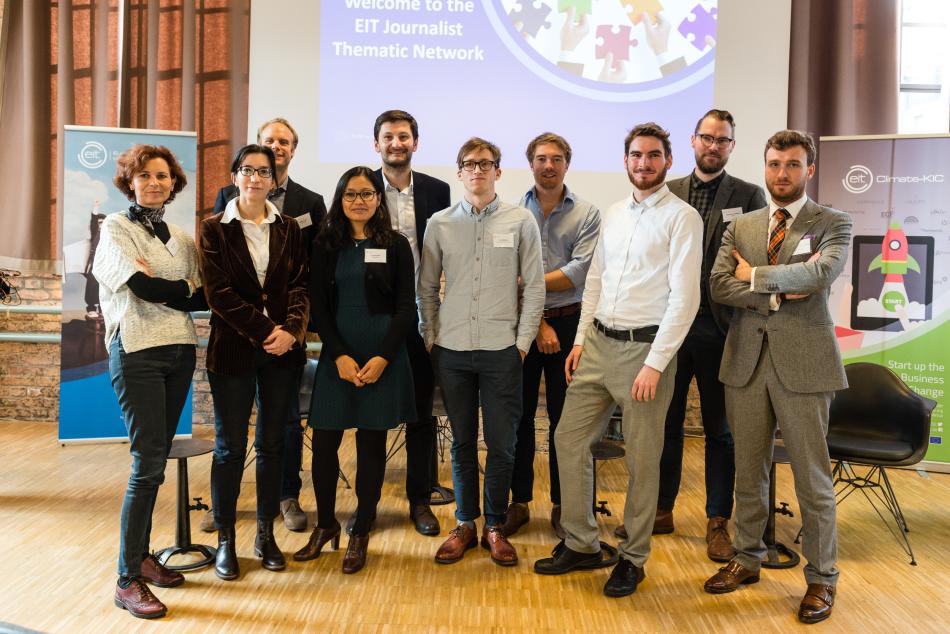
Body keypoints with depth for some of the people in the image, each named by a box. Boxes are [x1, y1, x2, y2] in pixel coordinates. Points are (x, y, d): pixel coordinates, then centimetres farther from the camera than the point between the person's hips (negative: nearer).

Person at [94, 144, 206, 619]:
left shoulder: (182, 238, 15)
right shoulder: (116, 228, 0)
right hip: (138, 351, -5)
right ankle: (128, 580, 0)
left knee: (156, 459, 11)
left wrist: (163, 293, -7)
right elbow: (142, 285, -13)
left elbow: (201, 299, 10)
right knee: (148, 462, -9)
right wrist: (187, 290, -1)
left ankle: (142, 555, 24)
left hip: (181, 351, 6)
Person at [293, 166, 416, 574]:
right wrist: (339, 356, -9)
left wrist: (382, 358, -11)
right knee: (324, 443, 3)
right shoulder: (325, 245, 6)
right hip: (336, 355, 1)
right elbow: (318, 307, 2)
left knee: (372, 444, 5)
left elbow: (406, 307, -1)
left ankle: (360, 533, 21)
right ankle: (325, 525, 25)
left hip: (383, 357, -1)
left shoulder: (395, 245, 2)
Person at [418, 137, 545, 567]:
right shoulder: (439, 224, 5)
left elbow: (534, 286, 1)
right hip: (451, 350, 2)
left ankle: (495, 526, 22)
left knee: (501, 444, 4)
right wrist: (431, 338, 4)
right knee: (462, 442, 11)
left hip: (501, 350, -1)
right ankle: (464, 524, 26)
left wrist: (522, 342, -3)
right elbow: (427, 288, 9)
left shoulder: (521, 221, 1)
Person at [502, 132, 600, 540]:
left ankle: (562, 504, 21)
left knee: (565, 418, 7)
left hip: (568, 324, -1)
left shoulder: (588, 214, 2)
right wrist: (537, 322, -11)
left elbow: (579, 273, -10)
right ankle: (519, 502, 21)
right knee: (520, 416, 7)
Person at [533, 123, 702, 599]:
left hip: (645, 347, -6)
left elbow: (684, 298, -13)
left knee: (642, 459, 5)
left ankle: (633, 558, 24)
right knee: (569, 439, 9)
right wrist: (581, 339, 10)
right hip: (598, 343, 7)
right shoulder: (613, 214, 13)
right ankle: (581, 545, 25)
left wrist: (655, 364, -17)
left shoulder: (682, 217, -7)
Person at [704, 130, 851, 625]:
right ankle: (747, 560, 31)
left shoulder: (833, 224, 1)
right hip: (746, 361, 4)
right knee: (748, 472, 14)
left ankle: (821, 578, 22)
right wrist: (780, 293, -13)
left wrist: (756, 276, -9)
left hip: (803, 363, -3)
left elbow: (822, 273, -19)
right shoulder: (740, 226, 11)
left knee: (812, 477, 5)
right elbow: (719, 286, -2)